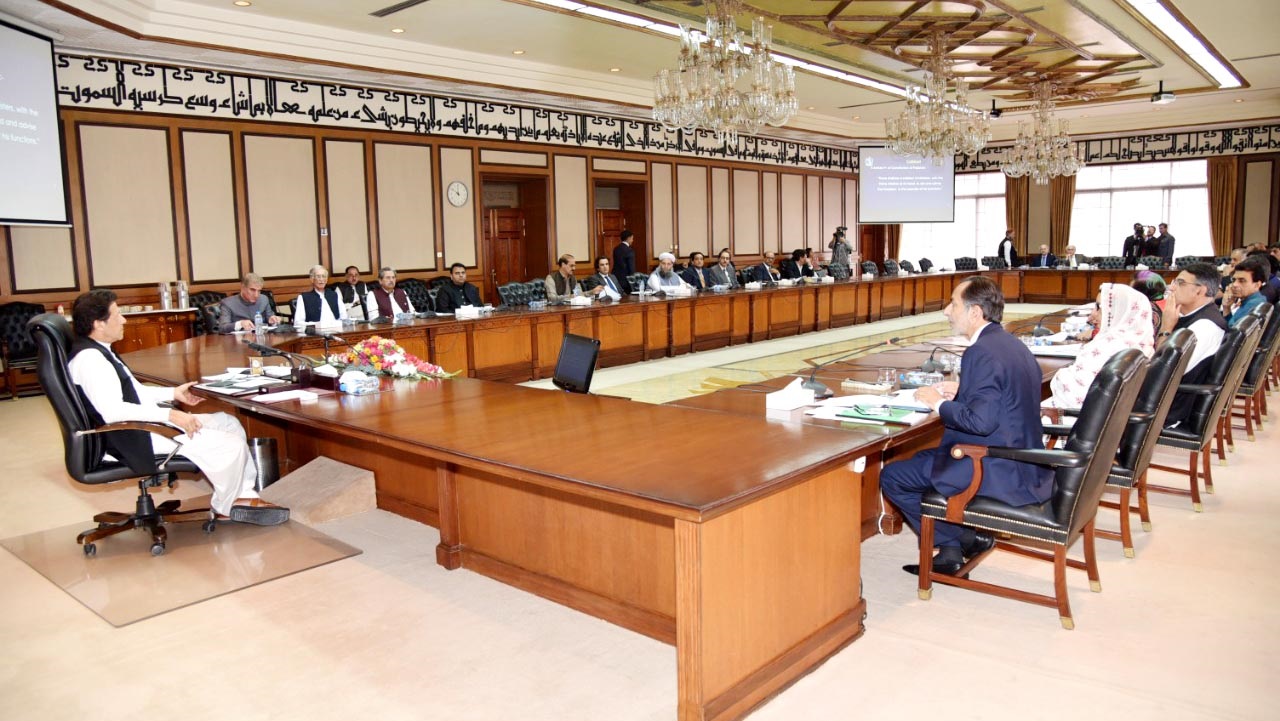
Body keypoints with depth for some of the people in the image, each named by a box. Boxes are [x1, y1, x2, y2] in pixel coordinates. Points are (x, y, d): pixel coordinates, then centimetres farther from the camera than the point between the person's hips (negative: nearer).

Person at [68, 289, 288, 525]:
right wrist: (170, 415, -28)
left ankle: (243, 496, 8)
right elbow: (113, 411, -29)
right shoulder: (88, 358, -20)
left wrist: (174, 393, 12)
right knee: (231, 445, -15)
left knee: (229, 423, 11)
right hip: (133, 439, -11)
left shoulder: (99, 352, 13)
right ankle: (224, 508, 10)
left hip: (144, 424, 11)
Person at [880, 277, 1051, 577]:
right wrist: (962, 390, 12)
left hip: (999, 474, -10)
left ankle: (965, 538, 10)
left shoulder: (982, 352, -21)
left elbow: (981, 421, -28)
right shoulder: (1012, 344, 9)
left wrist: (939, 403, -13)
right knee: (923, 458, 27)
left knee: (891, 476, -3)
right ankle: (950, 552, 21)